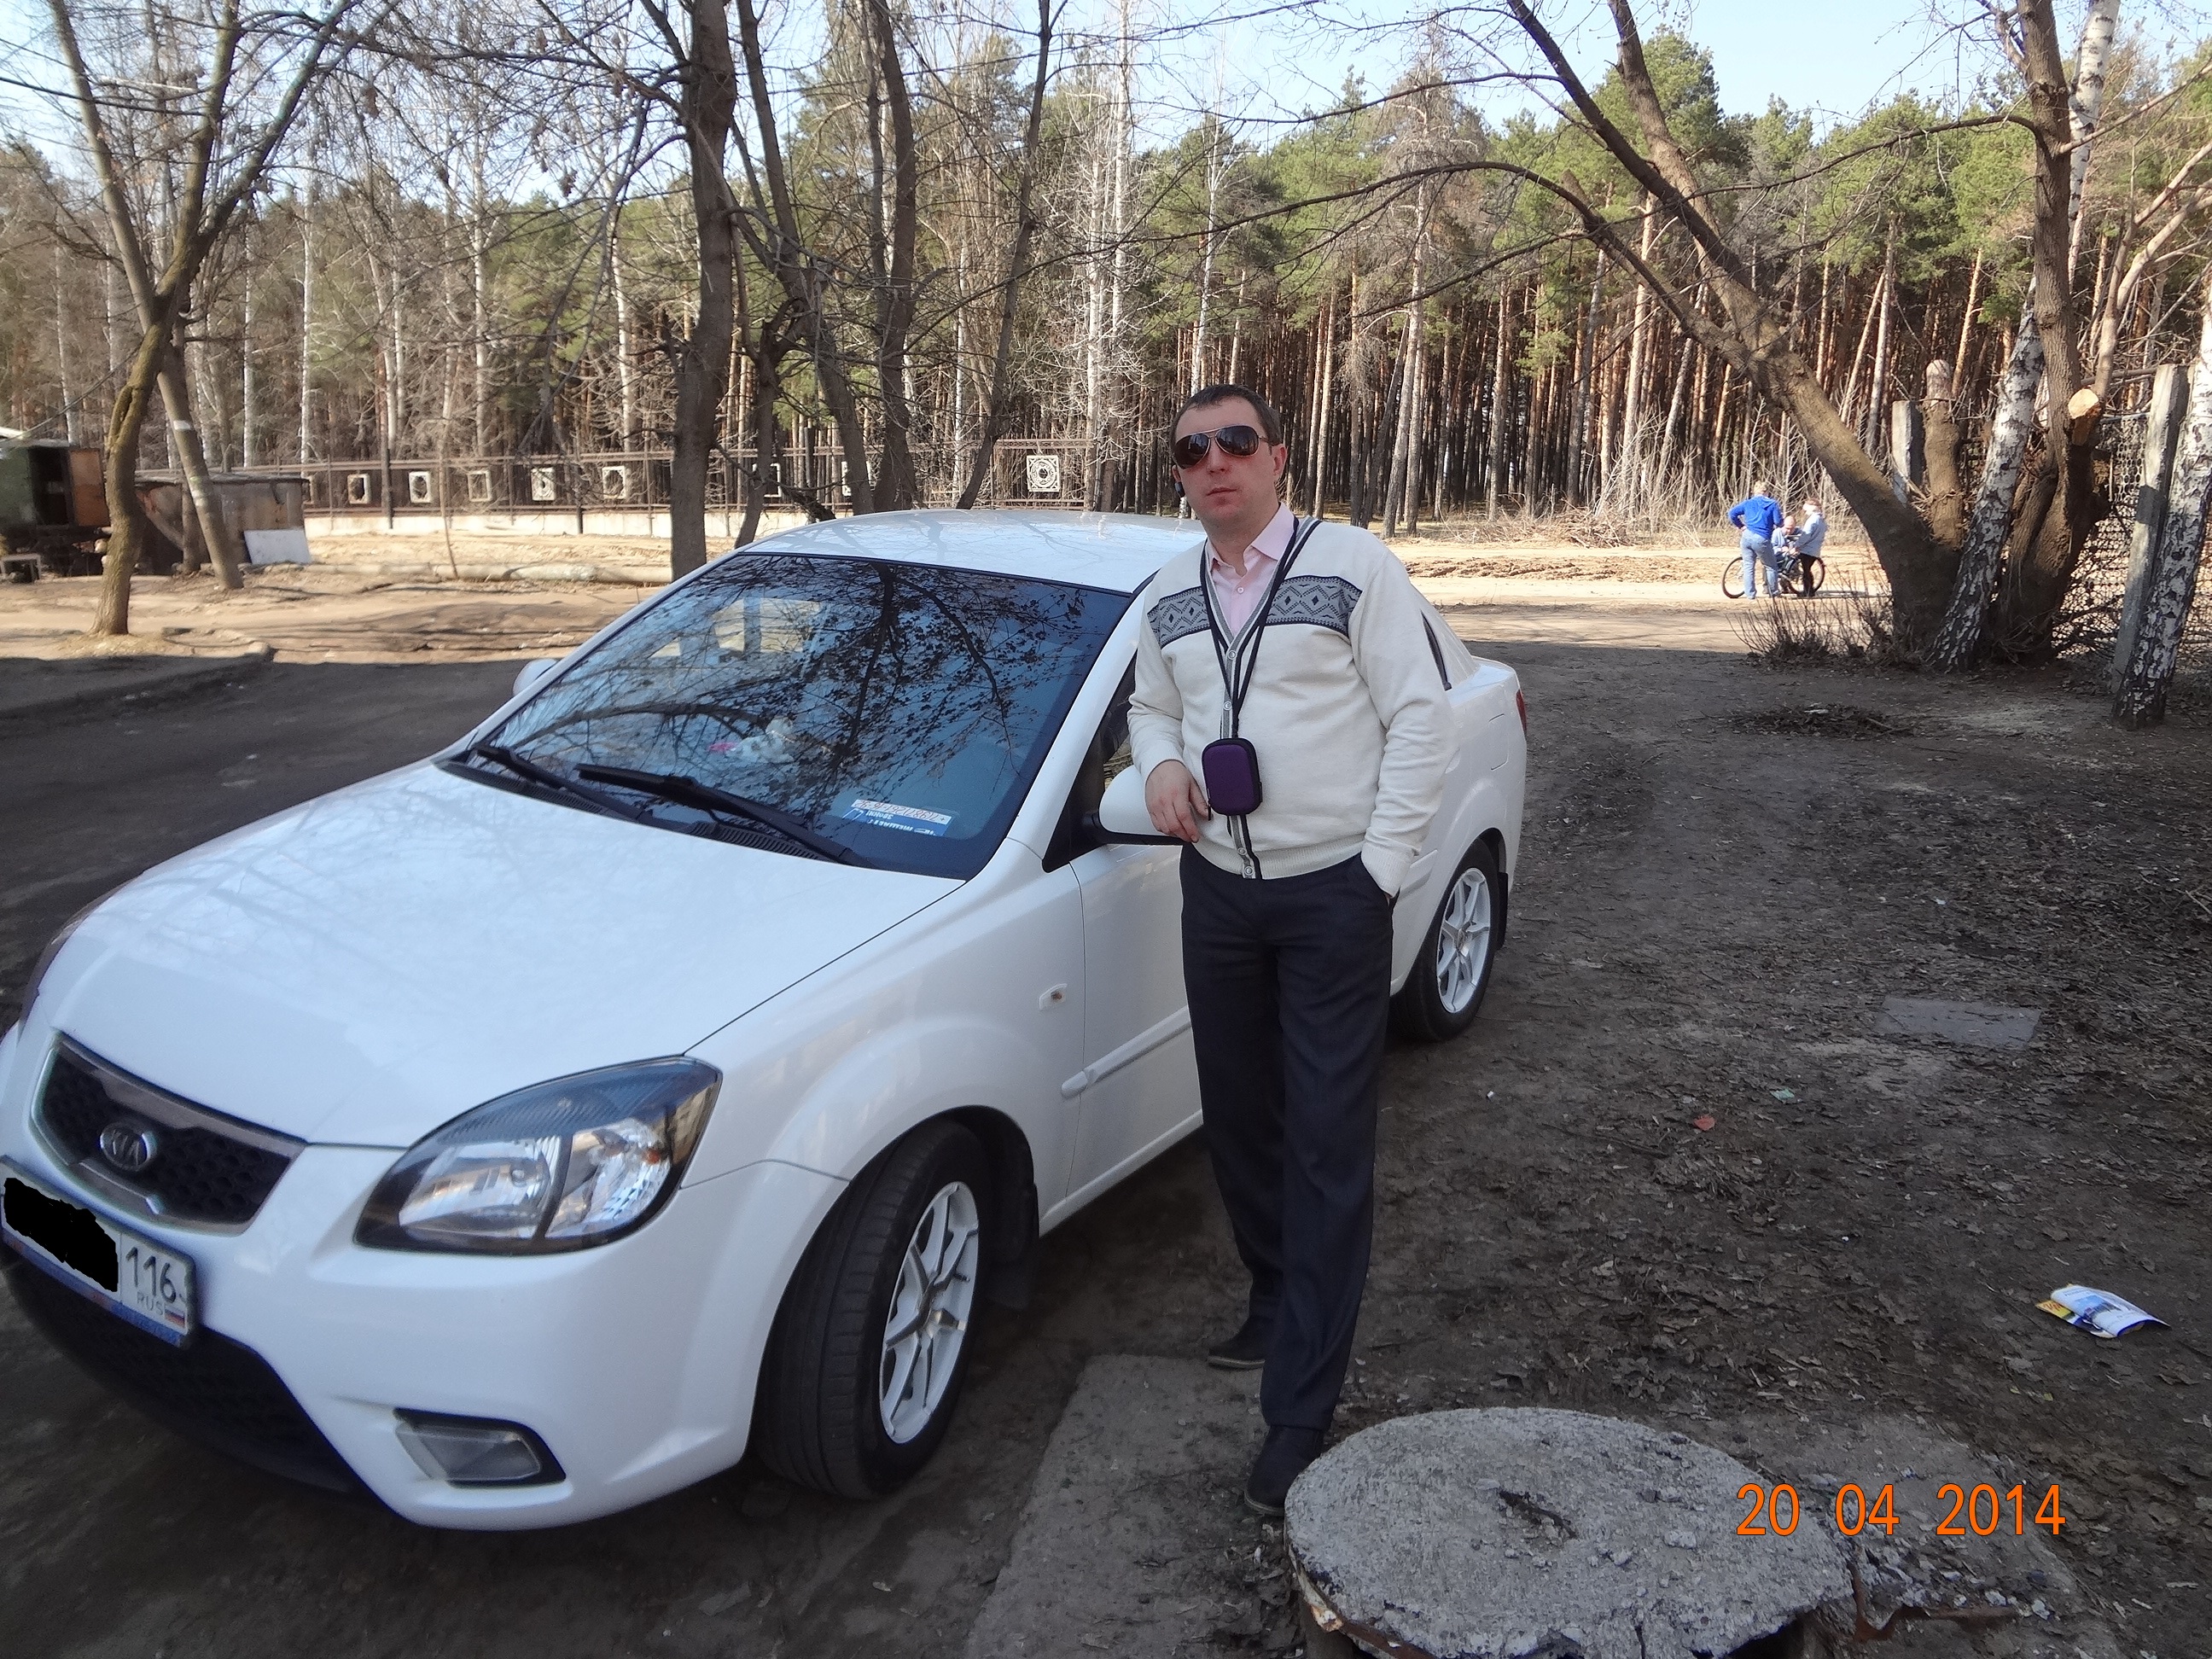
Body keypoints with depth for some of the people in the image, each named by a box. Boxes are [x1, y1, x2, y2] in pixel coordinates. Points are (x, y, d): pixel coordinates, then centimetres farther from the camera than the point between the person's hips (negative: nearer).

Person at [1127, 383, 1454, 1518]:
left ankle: (1301, 1413, 1)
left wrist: (1383, 865, -14)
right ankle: (1280, 1302, 39)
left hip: (1333, 892, -5)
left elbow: (1420, 718, -9)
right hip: (1218, 889, 6)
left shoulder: (1355, 568, -7)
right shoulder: (1166, 599, 9)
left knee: (1329, 1146, -4)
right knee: (1238, 1118, 15)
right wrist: (1160, 764, -1)